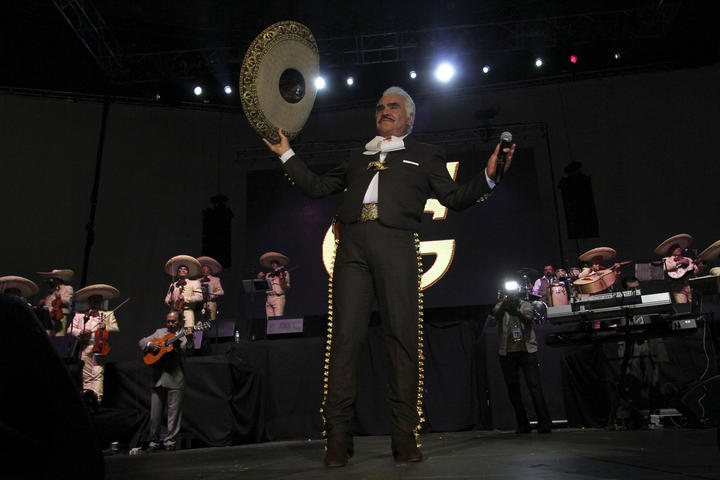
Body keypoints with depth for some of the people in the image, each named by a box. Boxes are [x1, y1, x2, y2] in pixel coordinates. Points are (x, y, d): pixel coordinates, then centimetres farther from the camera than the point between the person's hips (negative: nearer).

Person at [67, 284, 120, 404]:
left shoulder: (108, 314, 18)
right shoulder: (80, 315, 21)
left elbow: (116, 329, 8)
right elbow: (70, 329, 13)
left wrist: (105, 327, -11)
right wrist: (80, 332, -7)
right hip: (85, 347, 2)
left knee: (98, 373, -13)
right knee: (86, 375, 0)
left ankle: (97, 398, -18)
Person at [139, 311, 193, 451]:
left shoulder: (184, 333, 5)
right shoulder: (159, 332, 16)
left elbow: (185, 349, -13)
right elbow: (141, 342, 18)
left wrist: (189, 339, -34)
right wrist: (150, 345, -3)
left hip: (176, 378, -3)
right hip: (158, 377, 3)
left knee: (174, 412, 0)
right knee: (155, 412, 8)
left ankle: (170, 441, 11)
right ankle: (154, 441, 20)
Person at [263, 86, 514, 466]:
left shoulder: (425, 156, 24)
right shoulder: (357, 159, 32)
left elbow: (455, 199, 15)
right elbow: (317, 187, 32)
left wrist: (488, 177, -1)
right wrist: (287, 155, 31)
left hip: (395, 245, -2)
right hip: (352, 245, 2)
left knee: (403, 337, -7)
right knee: (344, 335, -6)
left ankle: (405, 437, 1)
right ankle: (338, 438, -2)